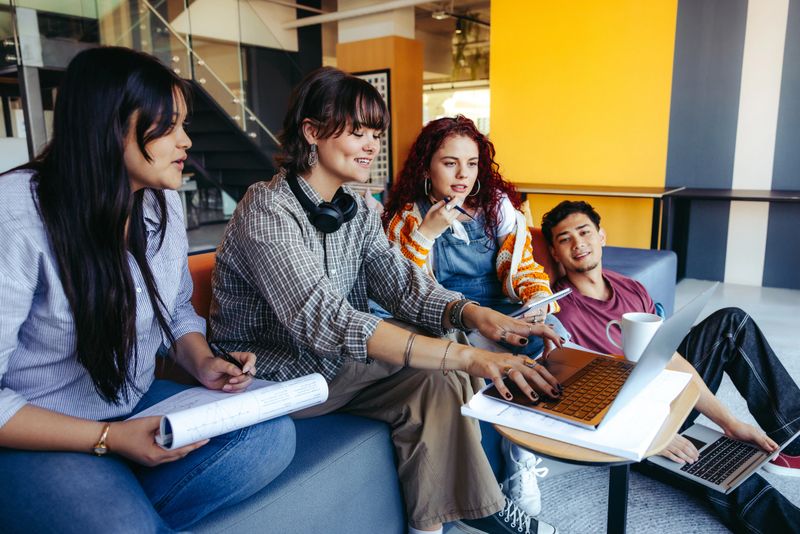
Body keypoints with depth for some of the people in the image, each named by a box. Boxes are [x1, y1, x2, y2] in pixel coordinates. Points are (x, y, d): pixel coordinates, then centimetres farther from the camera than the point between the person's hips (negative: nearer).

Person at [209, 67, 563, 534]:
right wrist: (465, 356, -43)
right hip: (273, 378, -6)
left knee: (436, 381, -15)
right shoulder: (267, 211, -23)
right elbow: (325, 320, -36)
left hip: (338, 360, 7)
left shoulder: (358, 210, 2)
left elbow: (402, 283, -8)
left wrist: (471, 312, -30)